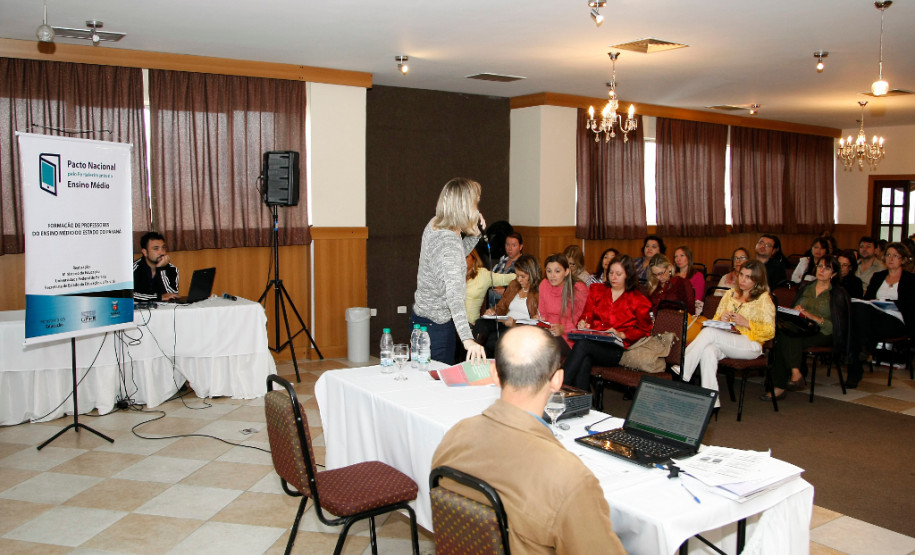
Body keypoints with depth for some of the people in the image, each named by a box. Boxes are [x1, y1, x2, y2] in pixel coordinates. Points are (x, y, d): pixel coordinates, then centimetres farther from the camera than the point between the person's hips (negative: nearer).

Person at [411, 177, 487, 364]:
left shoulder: (433, 225, 0)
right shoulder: (449, 243, -28)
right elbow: (454, 294, -39)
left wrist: (474, 233, 4)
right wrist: (467, 339, -48)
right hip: (435, 324, -9)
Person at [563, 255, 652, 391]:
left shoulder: (638, 300, 12)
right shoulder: (597, 290, 23)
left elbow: (644, 331, 10)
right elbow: (587, 315, 19)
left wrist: (620, 334, -6)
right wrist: (582, 323, -6)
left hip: (616, 350, -3)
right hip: (593, 341, 3)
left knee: (583, 344, -35)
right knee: (584, 361, -36)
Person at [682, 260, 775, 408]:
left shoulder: (764, 299, 6)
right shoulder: (731, 294, 22)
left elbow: (770, 331, 0)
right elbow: (716, 319, 22)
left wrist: (746, 323, -12)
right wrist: (721, 319, -2)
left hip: (750, 345, -4)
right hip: (725, 343, 4)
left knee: (709, 332, -31)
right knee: (708, 351, -35)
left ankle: (683, 372, -31)